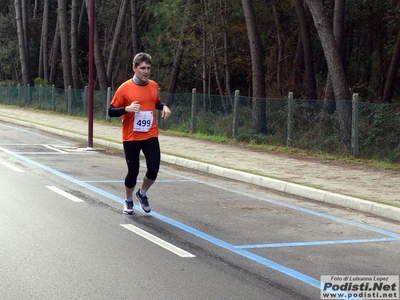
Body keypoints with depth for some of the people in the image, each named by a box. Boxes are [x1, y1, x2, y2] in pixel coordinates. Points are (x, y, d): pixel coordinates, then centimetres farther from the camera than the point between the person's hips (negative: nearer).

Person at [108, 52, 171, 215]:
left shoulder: (154, 86, 4)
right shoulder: (125, 88, -10)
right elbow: (111, 111, -8)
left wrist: (164, 107, 0)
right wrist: (127, 108, -25)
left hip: (150, 136, 3)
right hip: (131, 138, -3)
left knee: (153, 169, -7)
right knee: (133, 172, 1)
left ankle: (142, 194, 23)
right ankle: (128, 201, 28)